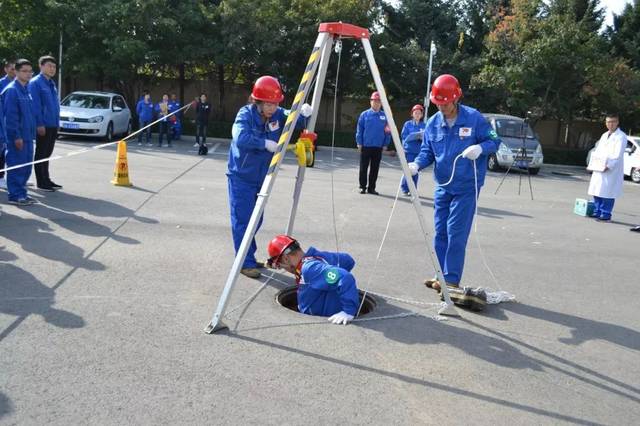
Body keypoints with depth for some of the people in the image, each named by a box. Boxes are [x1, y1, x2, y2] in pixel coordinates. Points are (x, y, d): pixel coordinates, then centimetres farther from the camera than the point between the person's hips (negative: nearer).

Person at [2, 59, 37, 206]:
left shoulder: (25, 90, 15)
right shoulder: (11, 90, -12)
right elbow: (10, 116, -16)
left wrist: (32, 133, 16)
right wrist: (16, 136, -18)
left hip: (27, 136, 8)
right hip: (17, 137, -8)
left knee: (26, 167, 12)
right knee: (16, 166, -3)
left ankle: (22, 193, 21)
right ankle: (15, 195, 4)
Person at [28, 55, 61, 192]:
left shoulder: (51, 83, 15)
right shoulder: (35, 83, -11)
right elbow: (35, 105, -16)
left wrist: (57, 122, 16)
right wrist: (39, 124, -20)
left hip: (53, 125, 8)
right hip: (43, 126, -8)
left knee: (47, 154, 15)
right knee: (41, 154, 1)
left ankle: (46, 179, 24)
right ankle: (41, 182, 8)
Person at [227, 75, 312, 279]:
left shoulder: (278, 115, -2)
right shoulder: (246, 114, -17)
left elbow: (295, 121, 8)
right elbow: (241, 138, -34)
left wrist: (304, 112, -14)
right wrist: (265, 143, -28)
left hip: (261, 177, 6)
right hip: (241, 177, -6)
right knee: (242, 221, -4)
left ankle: (250, 258, 28)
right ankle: (245, 263, 4)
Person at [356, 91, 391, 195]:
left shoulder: (385, 116, 4)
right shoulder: (364, 114, 0)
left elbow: (388, 131, 7)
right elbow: (359, 130, 1)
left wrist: (385, 144, 3)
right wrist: (359, 143, -3)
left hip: (378, 147, 2)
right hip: (365, 146, -1)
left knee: (375, 168, 7)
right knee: (363, 168, 4)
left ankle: (371, 187, 16)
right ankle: (362, 186, 13)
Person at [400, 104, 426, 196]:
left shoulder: (424, 125, 5)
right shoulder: (407, 124, 1)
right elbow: (404, 136, -5)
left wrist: (423, 136, -18)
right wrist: (417, 135, -14)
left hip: (419, 151, 2)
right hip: (409, 151, -2)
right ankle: (405, 189, 10)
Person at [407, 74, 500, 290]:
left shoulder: (474, 118, -10)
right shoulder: (433, 123, 2)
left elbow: (494, 141, -2)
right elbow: (427, 152, 6)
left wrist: (480, 147, -24)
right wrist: (417, 164, -15)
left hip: (466, 187, -5)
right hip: (442, 187, 5)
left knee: (456, 234, -7)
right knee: (440, 233, 9)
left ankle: (451, 280, 2)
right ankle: (442, 274, 22)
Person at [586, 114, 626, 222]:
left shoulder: (621, 136, -5)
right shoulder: (604, 135, 19)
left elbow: (618, 154, -13)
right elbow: (597, 151, 18)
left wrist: (608, 166, -19)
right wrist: (593, 163, 3)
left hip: (611, 170, -7)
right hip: (599, 169, 7)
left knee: (607, 193, -8)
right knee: (596, 191, 9)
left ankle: (606, 215, -3)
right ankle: (597, 212, 18)